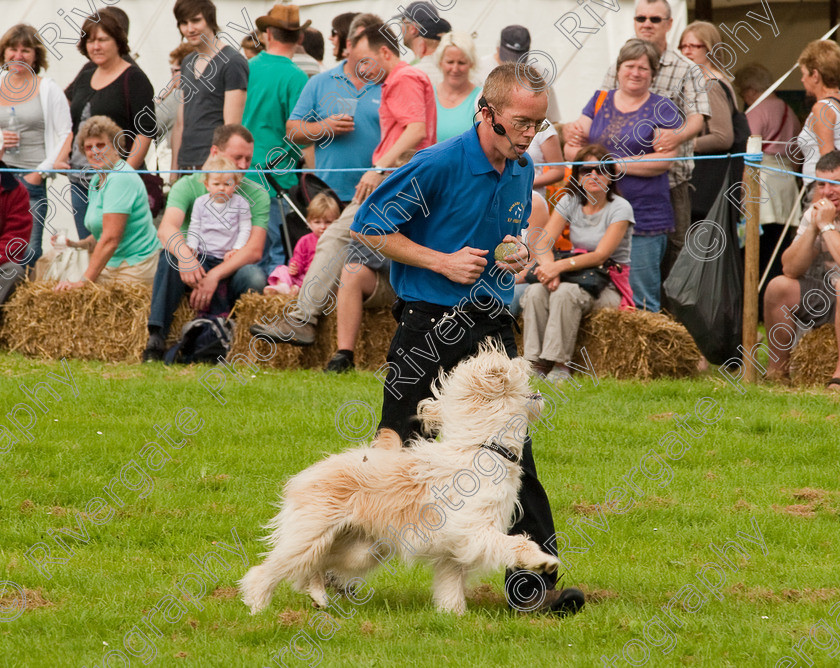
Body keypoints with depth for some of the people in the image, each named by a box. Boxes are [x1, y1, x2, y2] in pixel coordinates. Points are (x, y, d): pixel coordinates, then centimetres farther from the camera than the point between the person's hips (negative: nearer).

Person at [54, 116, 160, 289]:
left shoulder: (121, 179, -16)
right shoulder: (97, 180, 14)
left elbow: (111, 239, -21)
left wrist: (84, 282, -21)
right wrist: (76, 245, 2)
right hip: (112, 265, 9)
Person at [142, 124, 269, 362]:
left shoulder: (256, 195, 0)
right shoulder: (188, 186, -2)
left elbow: (254, 250, -13)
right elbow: (167, 229, -21)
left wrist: (215, 275, -29)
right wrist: (184, 254, -44)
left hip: (231, 271, 0)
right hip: (193, 270, 0)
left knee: (255, 277, -32)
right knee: (170, 254, -31)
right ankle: (155, 339, -36)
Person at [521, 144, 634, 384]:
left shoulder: (620, 208, -8)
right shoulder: (570, 202, 7)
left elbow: (600, 255, -18)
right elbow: (543, 242, -2)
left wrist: (560, 266, -31)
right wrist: (549, 266, -25)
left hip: (609, 287, -4)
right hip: (577, 275, 4)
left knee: (565, 293, -36)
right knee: (536, 292, -28)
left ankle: (560, 365, -35)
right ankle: (536, 363, -28)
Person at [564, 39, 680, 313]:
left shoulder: (662, 110, 2)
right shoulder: (600, 102, 15)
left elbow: (664, 159, -8)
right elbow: (571, 148, 12)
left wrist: (616, 164, -12)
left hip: (644, 217, -4)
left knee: (641, 301, -5)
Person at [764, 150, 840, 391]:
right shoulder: (814, 213, 4)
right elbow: (790, 269, -3)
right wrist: (813, 228, -13)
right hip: (820, 297, 6)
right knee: (779, 286, -16)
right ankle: (777, 369, -6)